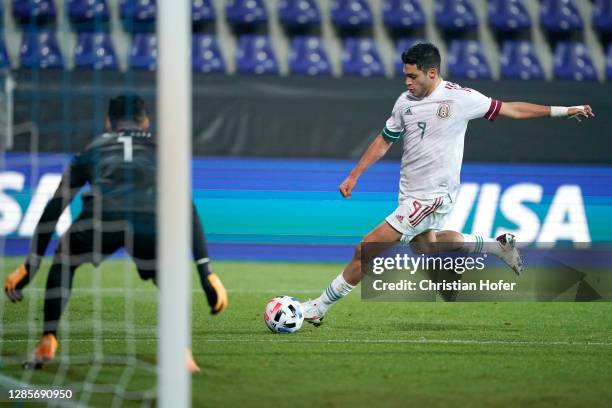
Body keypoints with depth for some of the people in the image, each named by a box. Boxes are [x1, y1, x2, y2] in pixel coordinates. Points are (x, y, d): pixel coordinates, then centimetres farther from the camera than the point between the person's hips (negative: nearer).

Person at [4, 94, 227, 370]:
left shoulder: (93, 150, 35)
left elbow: (54, 207, 36)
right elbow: (188, 211, 30)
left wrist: (31, 265, 41)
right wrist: (206, 272, 28)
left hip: (101, 216, 0)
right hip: (151, 220, 0)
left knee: (63, 264, 32)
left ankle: (47, 344, 19)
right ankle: (181, 352, 5)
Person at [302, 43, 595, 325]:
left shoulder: (461, 98, -12)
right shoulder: (405, 101, 2)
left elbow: (511, 109, 0)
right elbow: (384, 141, 15)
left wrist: (563, 111, 1)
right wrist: (353, 177, 11)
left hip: (434, 195, -7)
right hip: (409, 193, 7)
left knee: (366, 251, -11)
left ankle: (319, 307, -1)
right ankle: (497, 245, 38)